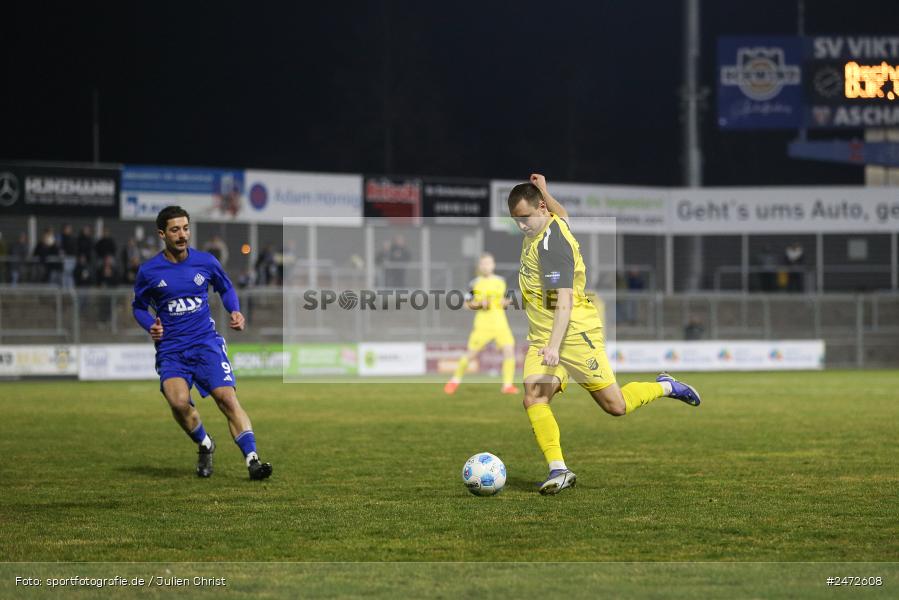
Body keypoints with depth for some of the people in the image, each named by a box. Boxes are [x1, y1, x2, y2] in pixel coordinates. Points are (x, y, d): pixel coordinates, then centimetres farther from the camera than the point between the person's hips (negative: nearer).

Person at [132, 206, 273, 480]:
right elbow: (139, 306, 16)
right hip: (170, 350, -1)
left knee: (227, 398, -17)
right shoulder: (149, 271, 0)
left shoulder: (206, 262, 3)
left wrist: (235, 311, 2)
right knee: (179, 401, -24)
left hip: (206, 342, 1)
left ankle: (252, 459, -18)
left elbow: (225, 288, 21)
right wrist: (151, 326, -5)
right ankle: (204, 445, 4)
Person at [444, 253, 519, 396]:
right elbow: (467, 303, 4)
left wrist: (505, 303, -1)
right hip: (483, 323, -2)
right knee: (471, 354, 0)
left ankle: (507, 385, -8)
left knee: (509, 350, -15)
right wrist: (480, 304, -14)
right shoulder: (475, 283, 0)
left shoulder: (501, 281, 10)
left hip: (500, 323, 2)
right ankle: (456, 380, 22)